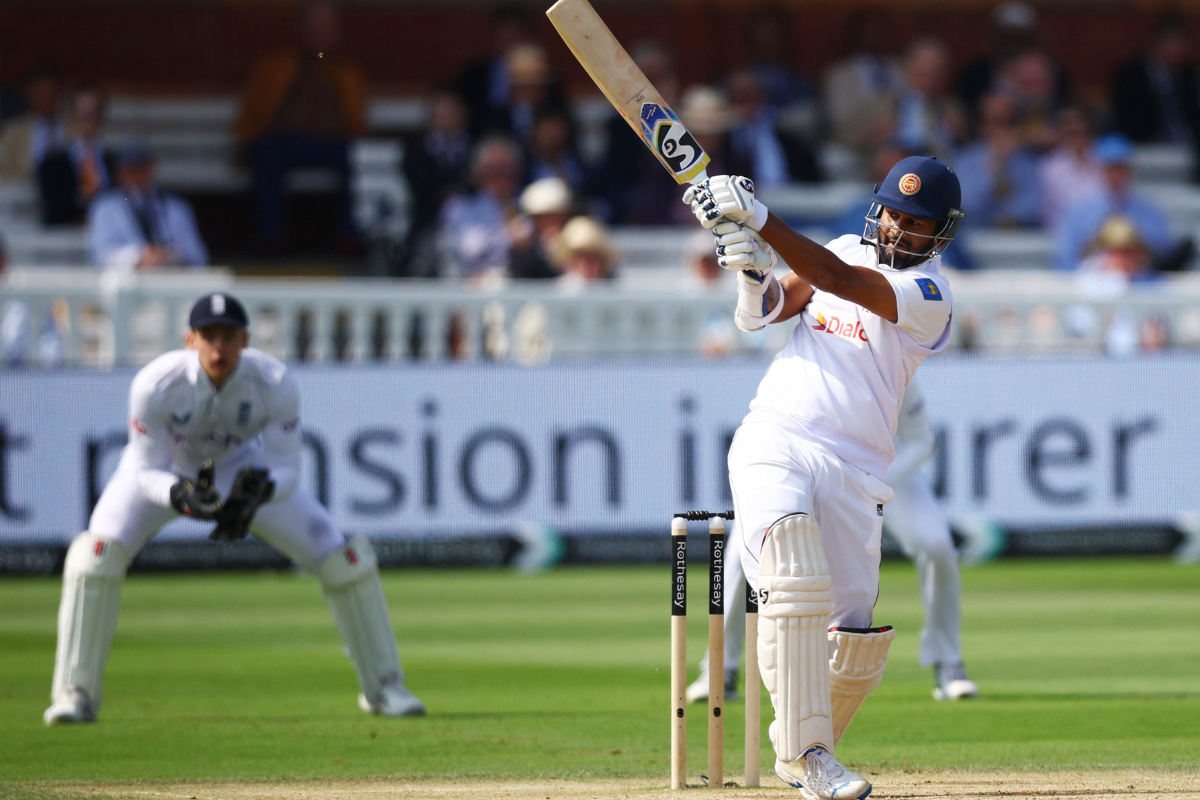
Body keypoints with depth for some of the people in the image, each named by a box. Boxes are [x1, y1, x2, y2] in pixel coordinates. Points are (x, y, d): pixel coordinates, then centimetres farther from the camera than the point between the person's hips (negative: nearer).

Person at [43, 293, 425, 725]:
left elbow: (286, 470, -24)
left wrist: (260, 488, -47)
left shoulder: (275, 385, -30)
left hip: (238, 469, 2)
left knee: (341, 557, -8)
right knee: (98, 552, -29)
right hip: (162, 471, -2)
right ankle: (76, 694, -17)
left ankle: (382, 686, 12)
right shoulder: (155, 385, -35)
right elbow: (145, 473, -27)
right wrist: (180, 495, -49)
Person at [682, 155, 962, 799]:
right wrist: (753, 273, -15)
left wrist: (758, 218, -27)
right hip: (772, 445, 1)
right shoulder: (846, 250, 14)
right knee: (794, 579, -24)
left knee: (854, 638, -4)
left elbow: (836, 279, -19)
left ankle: (800, 748, 23)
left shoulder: (929, 295, -3)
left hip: (854, 468, -1)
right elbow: (761, 314, 8)